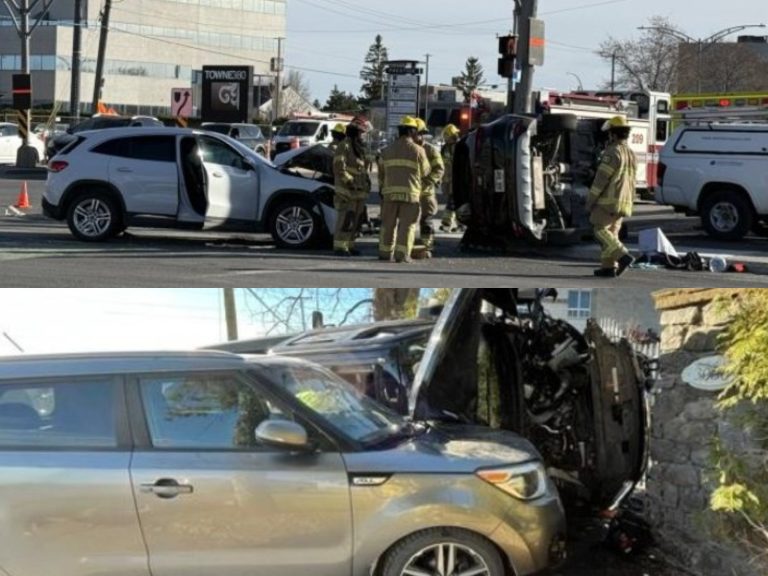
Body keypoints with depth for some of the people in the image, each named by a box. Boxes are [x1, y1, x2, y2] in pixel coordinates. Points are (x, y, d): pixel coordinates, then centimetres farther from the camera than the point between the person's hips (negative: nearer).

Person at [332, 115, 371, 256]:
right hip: (347, 191, -9)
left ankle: (349, 246, 17)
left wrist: (366, 182, 15)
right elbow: (339, 168, -17)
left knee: (355, 221, 11)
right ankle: (339, 247, -9)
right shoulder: (344, 146, -10)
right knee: (345, 220, -11)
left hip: (358, 192, 9)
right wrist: (350, 182, -20)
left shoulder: (359, 148, 20)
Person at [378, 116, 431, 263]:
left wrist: (383, 185, 26)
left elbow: (381, 172, 13)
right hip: (410, 192, -4)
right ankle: (402, 254, -6)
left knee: (388, 223, 12)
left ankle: (385, 252, 16)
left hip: (390, 192, 4)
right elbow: (425, 172, 3)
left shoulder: (387, 150, 9)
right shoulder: (418, 150, -4)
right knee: (407, 224, -1)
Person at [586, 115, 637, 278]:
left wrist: (590, 200, -10)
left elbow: (601, 179, -15)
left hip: (610, 199, -9)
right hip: (624, 202, 9)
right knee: (611, 232, 11)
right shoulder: (631, 154, 16)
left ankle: (623, 256, -19)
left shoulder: (613, 152, -13)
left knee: (600, 230, -5)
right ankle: (609, 266, 5)